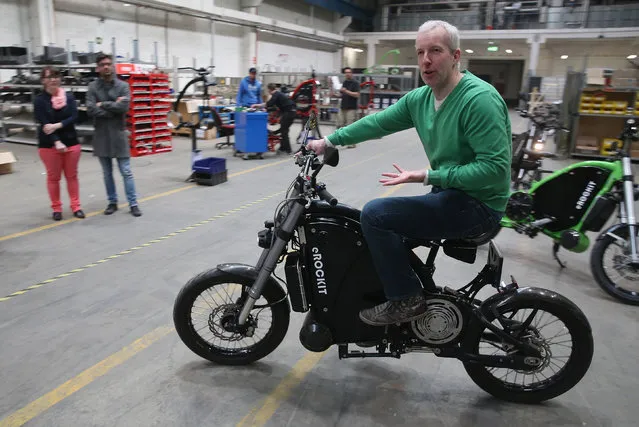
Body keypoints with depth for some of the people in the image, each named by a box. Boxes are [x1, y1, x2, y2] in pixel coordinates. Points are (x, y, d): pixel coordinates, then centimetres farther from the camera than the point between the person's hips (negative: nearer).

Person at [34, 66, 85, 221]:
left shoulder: (69, 96, 1)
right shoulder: (39, 100, -5)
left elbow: (74, 117, -7)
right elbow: (44, 124, -13)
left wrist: (57, 126, -21)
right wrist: (57, 142, -23)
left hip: (71, 142, 2)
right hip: (49, 145, -2)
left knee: (72, 176, 9)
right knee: (53, 177, 7)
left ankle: (76, 206, 17)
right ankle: (56, 208, 18)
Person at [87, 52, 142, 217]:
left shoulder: (123, 86, 0)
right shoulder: (93, 86, 2)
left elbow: (124, 107, -16)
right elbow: (91, 110, -11)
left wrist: (103, 104, -10)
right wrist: (113, 107, -13)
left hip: (118, 134, -2)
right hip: (101, 135, 2)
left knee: (126, 172, 1)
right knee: (107, 173, 11)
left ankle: (133, 204, 7)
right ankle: (112, 202, 23)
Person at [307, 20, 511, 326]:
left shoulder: (479, 99, -21)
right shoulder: (419, 98, 5)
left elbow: (496, 168, -25)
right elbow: (377, 123, 10)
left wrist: (427, 177, -26)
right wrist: (329, 141, 6)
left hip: (478, 204, -9)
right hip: (449, 195, 9)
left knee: (375, 214, -18)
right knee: (383, 220, 19)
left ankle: (407, 300, -5)